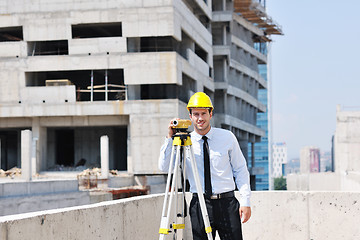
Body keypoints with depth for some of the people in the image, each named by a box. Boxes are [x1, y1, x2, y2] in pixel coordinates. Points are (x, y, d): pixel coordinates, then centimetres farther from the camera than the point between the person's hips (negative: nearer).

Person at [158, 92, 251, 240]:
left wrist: (245, 201, 1)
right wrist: (170, 138, -12)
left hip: (227, 204, 0)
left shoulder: (227, 137, 5)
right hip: (199, 205, 0)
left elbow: (240, 170, 8)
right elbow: (164, 167, -4)